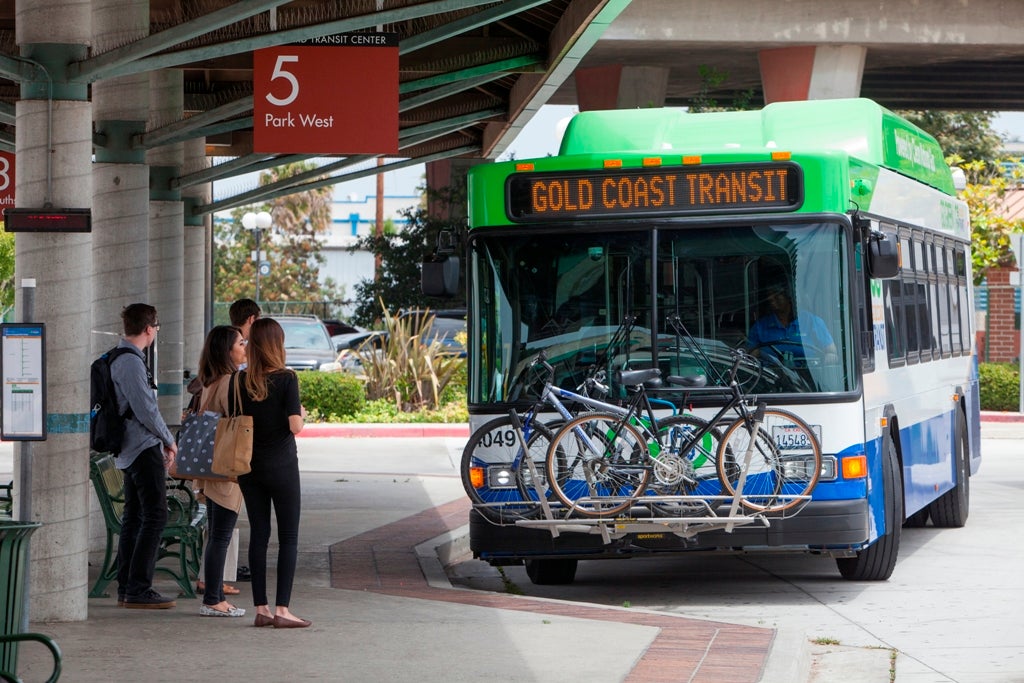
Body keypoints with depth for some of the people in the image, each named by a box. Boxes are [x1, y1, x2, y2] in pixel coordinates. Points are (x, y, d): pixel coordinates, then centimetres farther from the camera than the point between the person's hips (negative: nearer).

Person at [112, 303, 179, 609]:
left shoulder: (121, 359, 16)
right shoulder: (131, 363, -17)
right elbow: (146, 410, -19)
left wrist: (162, 441, 17)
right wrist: (169, 440, -5)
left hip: (128, 449, 11)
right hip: (144, 447, -11)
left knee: (133, 516, 13)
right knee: (155, 516, -10)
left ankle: (126, 588, 16)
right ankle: (138, 589, -12)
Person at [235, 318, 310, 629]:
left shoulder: (239, 381, 0)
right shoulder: (286, 379, -12)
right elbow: (295, 426, -16)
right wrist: (302, 413, 5)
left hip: (248, 465, 4)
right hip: (281, 464, -4)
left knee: (258, 534, 9)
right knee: (288, 536, 2)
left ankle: (261, 608, 8)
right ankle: (282, 609, -3)